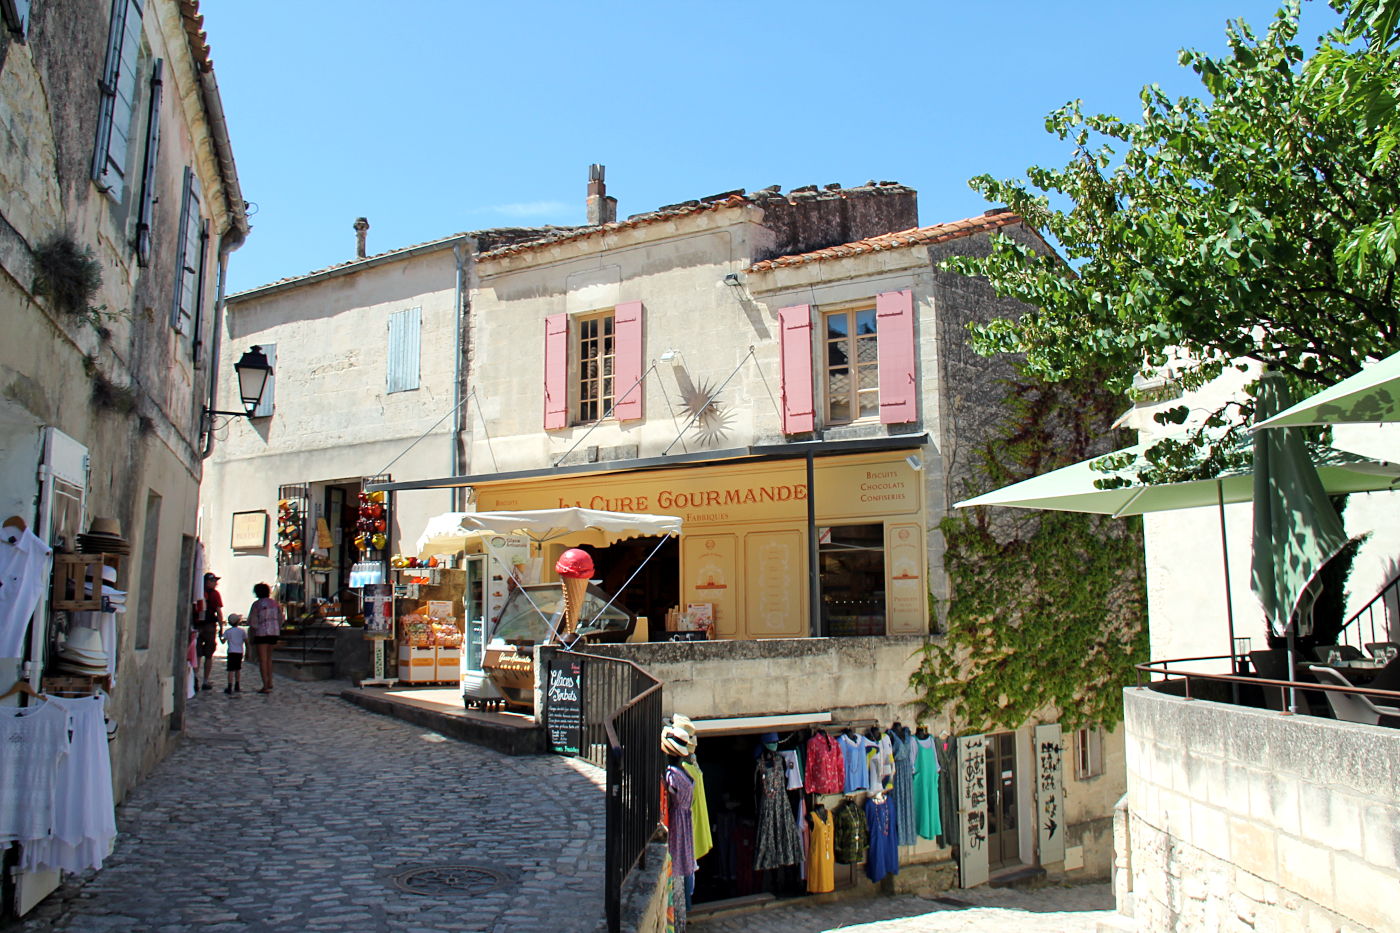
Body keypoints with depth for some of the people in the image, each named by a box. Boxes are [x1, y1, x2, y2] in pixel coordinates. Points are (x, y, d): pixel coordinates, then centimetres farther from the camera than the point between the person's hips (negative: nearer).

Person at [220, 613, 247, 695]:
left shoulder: (227, 631, -2)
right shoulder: (242, 631, 3)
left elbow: (223, 641, 1)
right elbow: (246, 640, 4)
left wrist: (220, 637, 17)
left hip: (231, 652, -2)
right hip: (240, 652, 2)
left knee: (231, 670, -6)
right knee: (238, 669, 14)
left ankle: (230, 687, -11)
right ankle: (237, 686, 21)